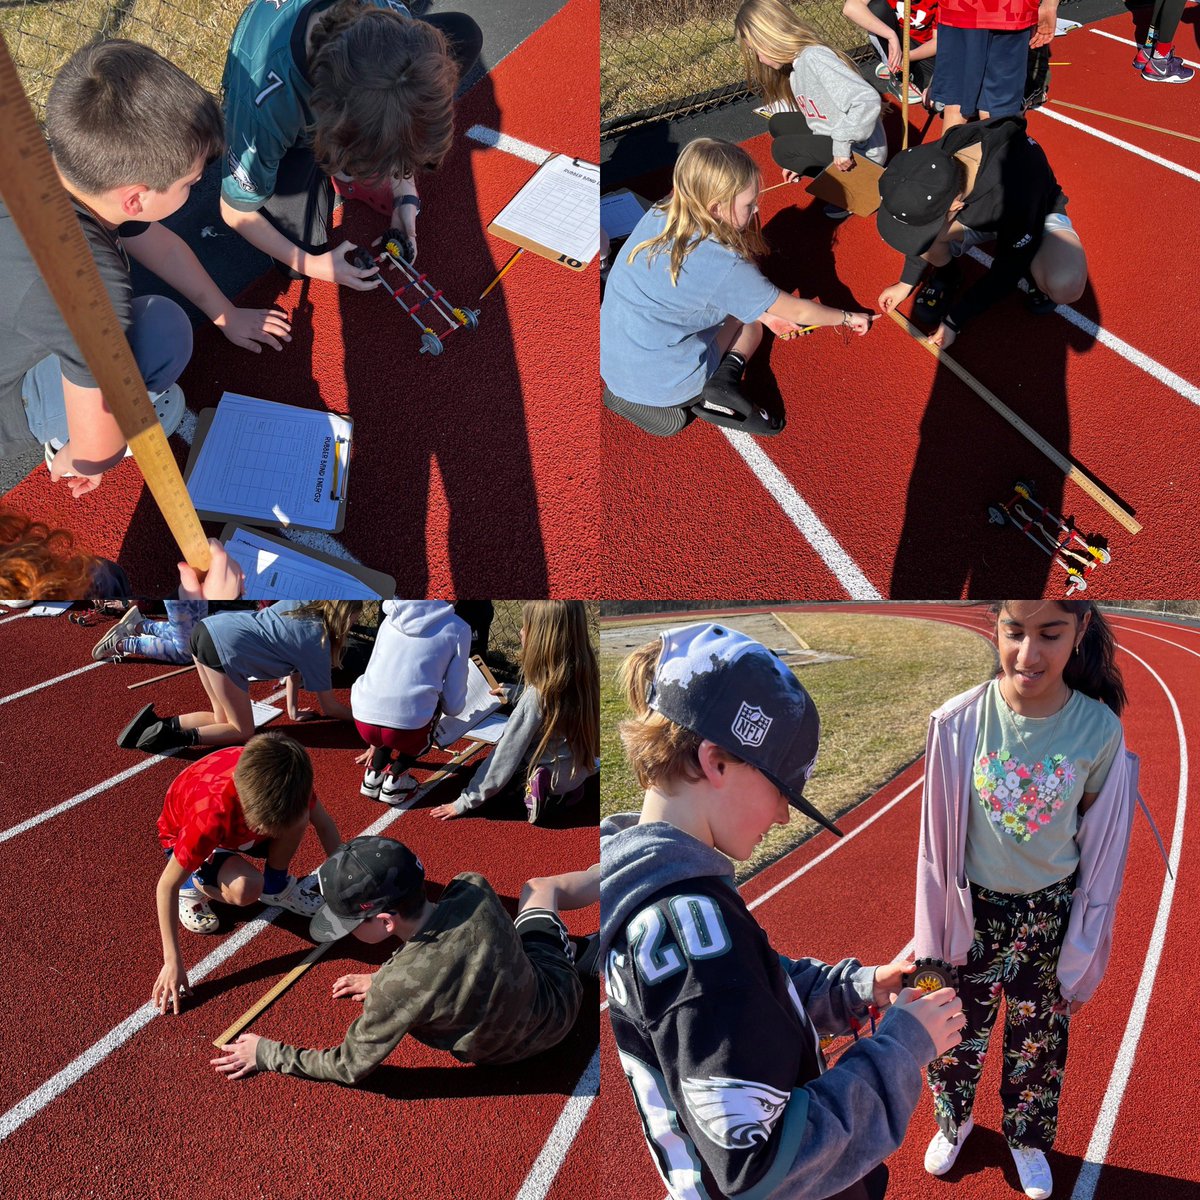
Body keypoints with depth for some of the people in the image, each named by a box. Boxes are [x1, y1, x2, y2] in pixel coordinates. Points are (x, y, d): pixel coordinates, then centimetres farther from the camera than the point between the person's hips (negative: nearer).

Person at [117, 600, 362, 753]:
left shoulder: (299, 604, 20)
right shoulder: (318, 641, 1)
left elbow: (294, 664, 30)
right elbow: (329, 706, 9)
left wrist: (293, 710, 35)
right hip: (225, 649, -8)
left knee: (223, 720, 19)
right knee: (243, 731, 6)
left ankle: (158, 724, 4)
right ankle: (172, 737, -9)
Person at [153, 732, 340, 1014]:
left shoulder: (287, 780, -33)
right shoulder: (212, 815, -44)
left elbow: (324, 824, -14)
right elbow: (167, 884, -34)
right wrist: (172, 962, -34)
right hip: (183, 836, -4)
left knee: (299, 819, -28)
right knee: (246, 888, -34)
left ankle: (276, 885, 0)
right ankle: (192, 886, -1)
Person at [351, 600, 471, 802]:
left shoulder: (392, 618, 20)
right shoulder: (457, 628, 8)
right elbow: (453, 704, 9)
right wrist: (445, 706, 34)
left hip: (364, 719, 4)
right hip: (407, 724, -4)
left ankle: (373, 773, 23)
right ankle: (394, 780, 18)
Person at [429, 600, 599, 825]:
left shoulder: (536, 697, -29)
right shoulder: (585, 677, -12)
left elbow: (504, 758, -22)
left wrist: (465, 802, -13)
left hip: (552, 779, -6)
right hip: (579, 771, 6)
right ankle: (564, 794, 7)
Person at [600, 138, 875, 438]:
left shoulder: (659, 215, -4)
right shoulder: (724, 266, -20)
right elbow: (798, 313, -5)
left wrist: (765, 313, 13)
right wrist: (848, 318, 13)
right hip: (662, 386, -5)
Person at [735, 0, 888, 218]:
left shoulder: (815, 58, -26)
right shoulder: (796, 62, 3)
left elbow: (867, 100, -37)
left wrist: (841, 146, -31)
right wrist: (798, 162, 14)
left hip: (859, 153, -9)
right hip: (835, 139, 9)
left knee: (782, 148, -12)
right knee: (779, 123, 8)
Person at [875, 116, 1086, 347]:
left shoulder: (1014, 191, -43)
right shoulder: (934, 161, -27)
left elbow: (1009, 268, -26)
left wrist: (955, 320, -22)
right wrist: (906, 283, 5)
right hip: (981, 216, 4)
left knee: (1066, 286, -37)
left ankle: (1036, 272, -1)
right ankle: (946, 275, 5)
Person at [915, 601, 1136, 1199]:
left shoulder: (1099, 729, -19)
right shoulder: (960, 722, -20)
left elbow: (1101, 852, -5)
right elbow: (937, 840, -7)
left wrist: (1084, 951, 2)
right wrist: (933, 936, 0)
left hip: (1050, 917, 0)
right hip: (971, 912, 0)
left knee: (1039, 1040, 20)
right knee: (956, 1033, 19)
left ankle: (1028, 1140, 49)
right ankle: (954, 1121, 49)